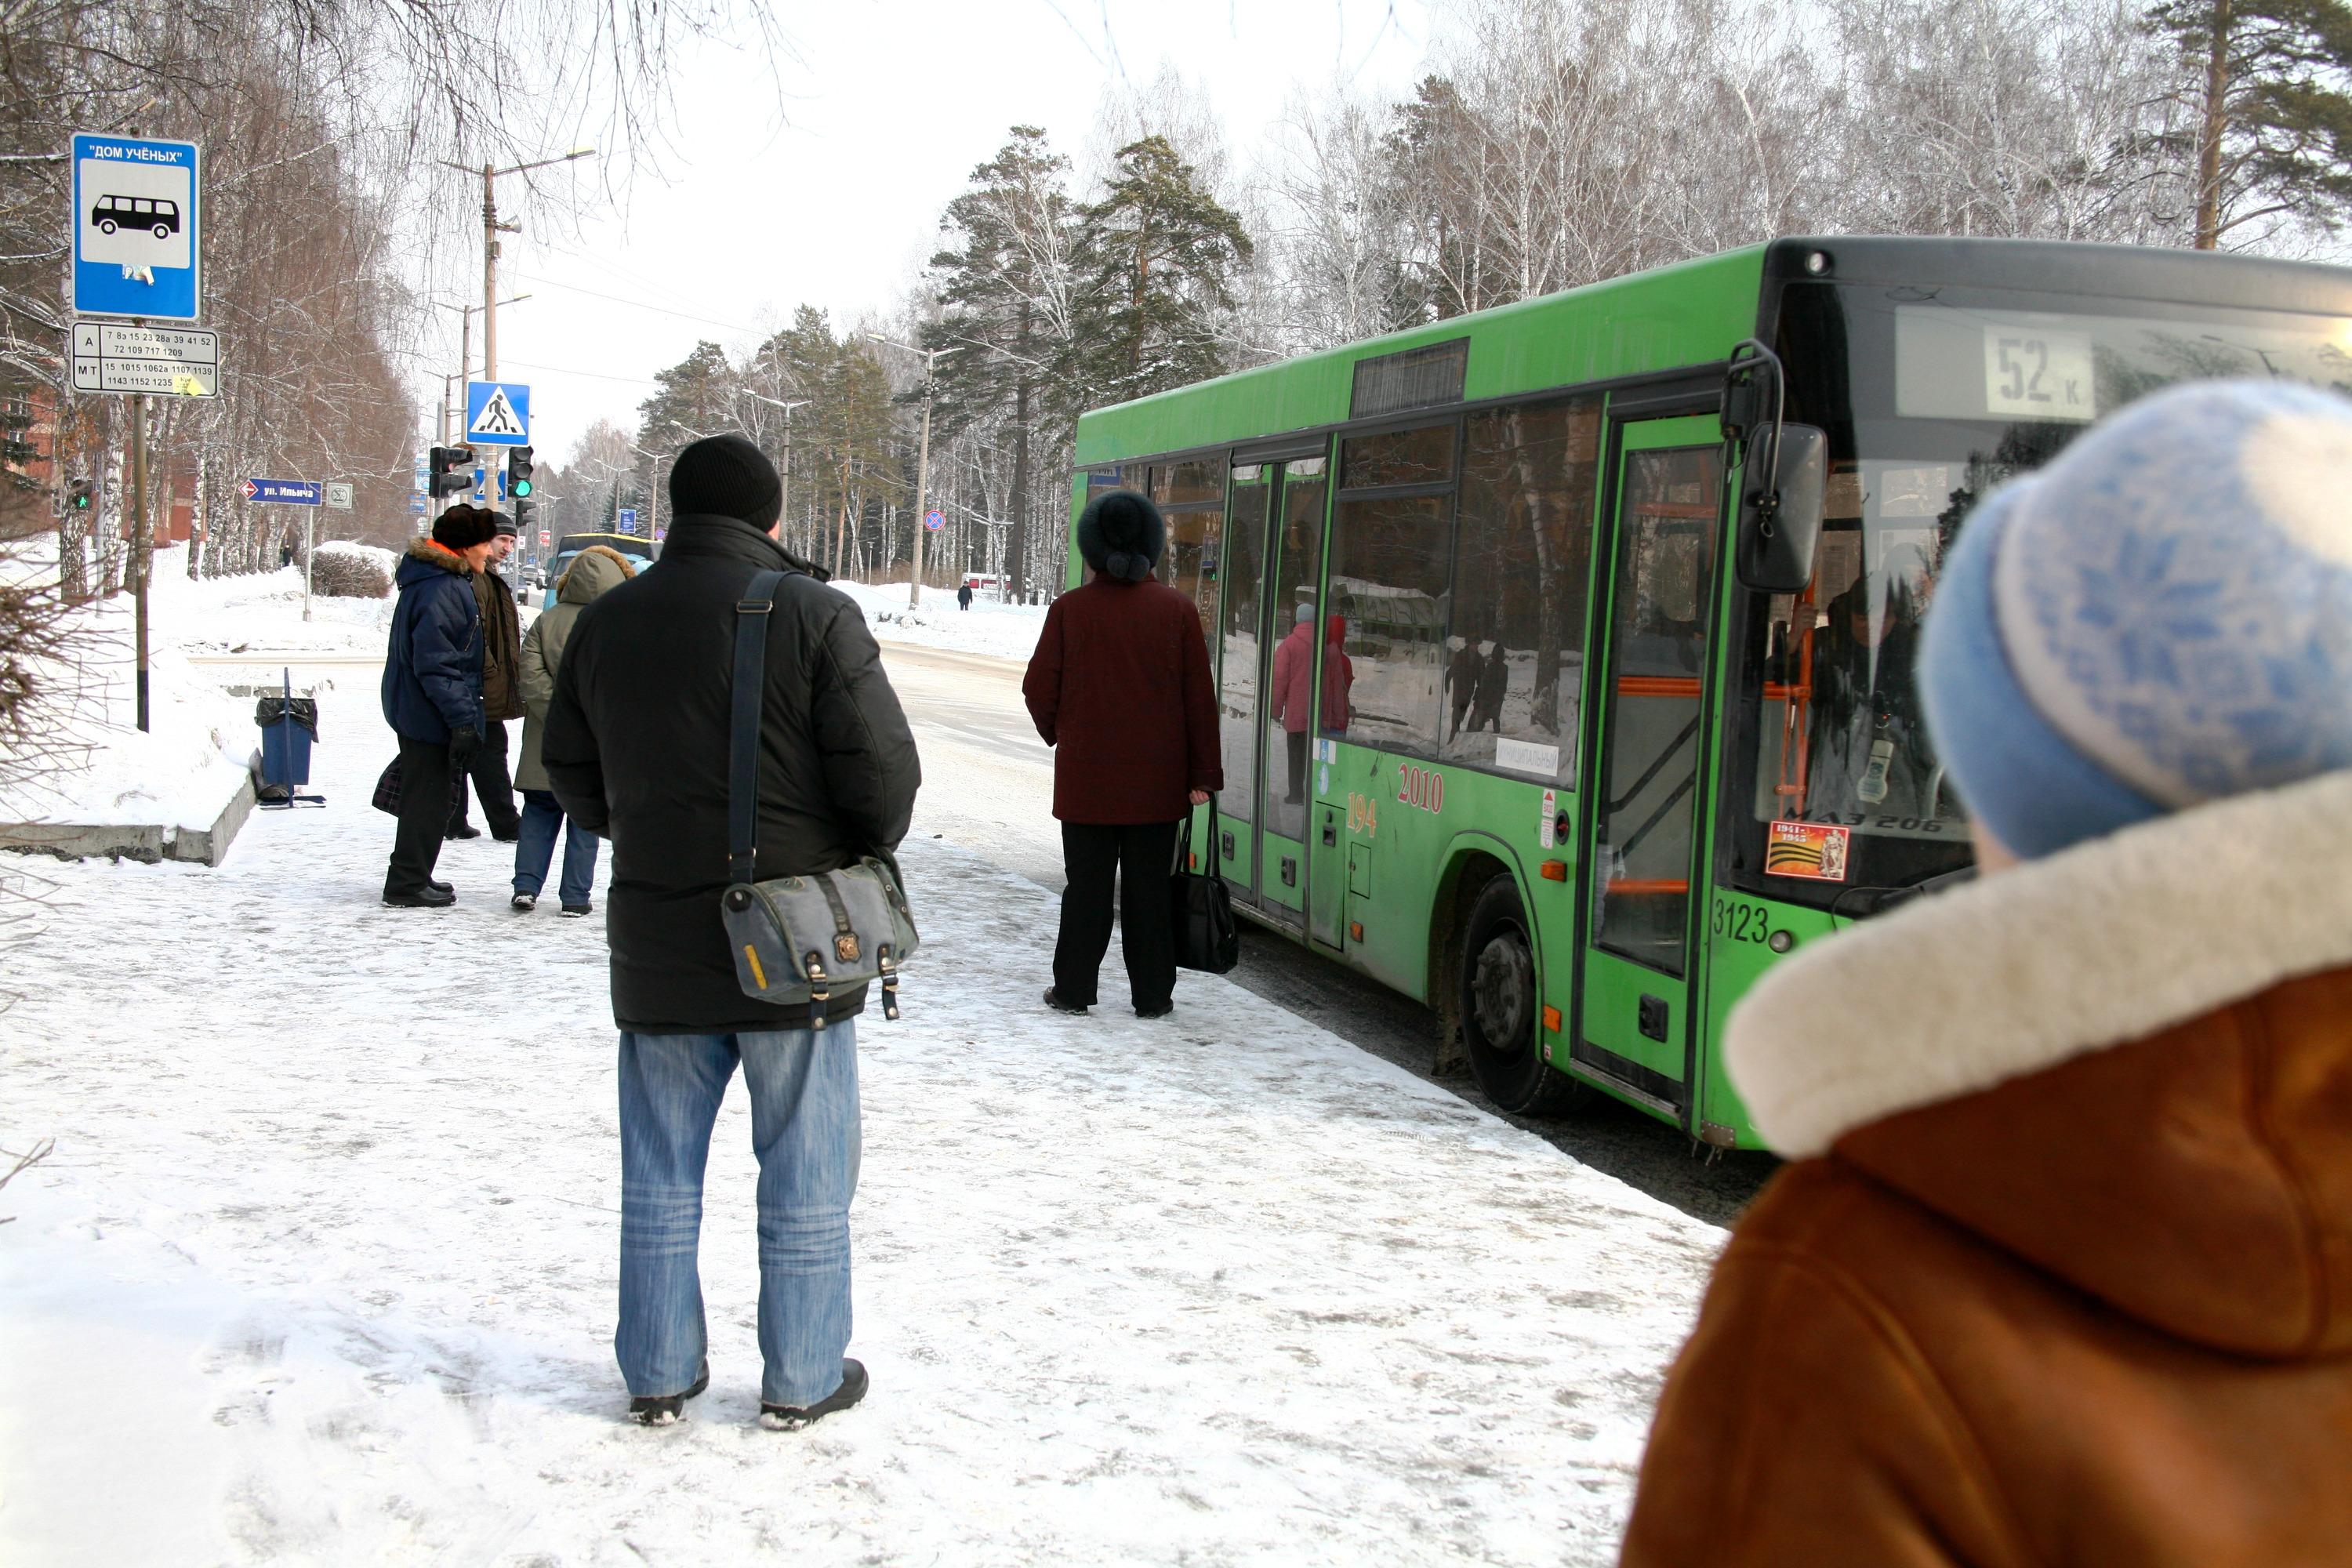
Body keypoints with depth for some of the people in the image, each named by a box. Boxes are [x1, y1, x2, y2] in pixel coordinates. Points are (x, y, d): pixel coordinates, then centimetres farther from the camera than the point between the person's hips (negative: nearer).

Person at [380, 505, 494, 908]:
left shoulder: (449, 581, 11)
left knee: (424, 796, 19)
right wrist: (462, 719, -26)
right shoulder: (441, 590, -21)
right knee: (427, 799, -1)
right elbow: (435, 663, -26)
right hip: (430, 715, -11)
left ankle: (412, 878, 29)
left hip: (414, 709, 11)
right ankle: (408, 885, 7)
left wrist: (466, 715, 20)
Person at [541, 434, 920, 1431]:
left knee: (660, 1174, 14)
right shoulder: (812, 613, -11)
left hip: (658, 945, 4)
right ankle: (802, 1381, 16)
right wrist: (862, 854, 6)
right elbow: (884, 766, -13)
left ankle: (659, 1375, 22)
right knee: (805, 1174, 8)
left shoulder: (606, 622, 5)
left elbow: (568, 768, 13)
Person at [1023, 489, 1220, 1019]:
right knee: (1148, 887, 9)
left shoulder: (1070, 609, -7)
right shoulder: (1177, 609, -4)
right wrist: (1203, 773, 2)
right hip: (1156, 780, 1)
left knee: (1086, 885, 9)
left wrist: (1060, 736, 17)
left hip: (1086, 776, -1)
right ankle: (1152, 995, 13)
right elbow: (1200, 697, -3)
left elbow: (1039, 690, -3)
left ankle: (1073, 990, 13)